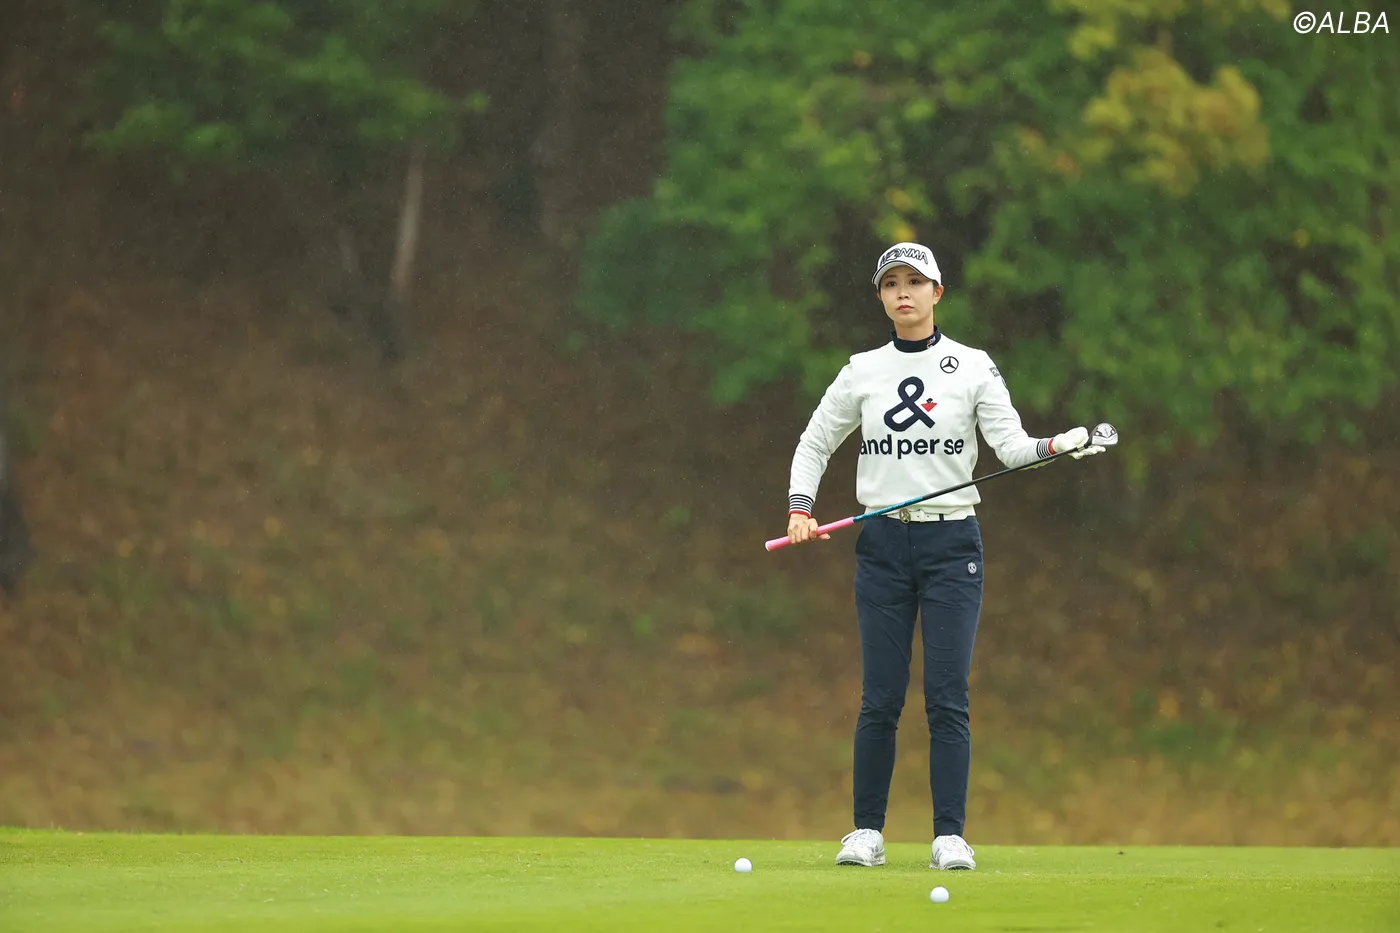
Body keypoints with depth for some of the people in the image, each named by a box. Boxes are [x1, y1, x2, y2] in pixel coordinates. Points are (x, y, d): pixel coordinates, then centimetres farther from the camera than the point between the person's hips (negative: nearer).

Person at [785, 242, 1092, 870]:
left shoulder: (974, 368, 2)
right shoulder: (863, 371, 8)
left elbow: (1011, 446, -7)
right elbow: (814, 444, 17)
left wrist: (1057, 445, -27)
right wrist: (800, 509, 3)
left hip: (951, 542, -2)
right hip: (882, 543, 2)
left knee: (948, 697, -6)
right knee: (880, 699, 1)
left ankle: (949, 837, -3)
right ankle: (866, 832, 9)